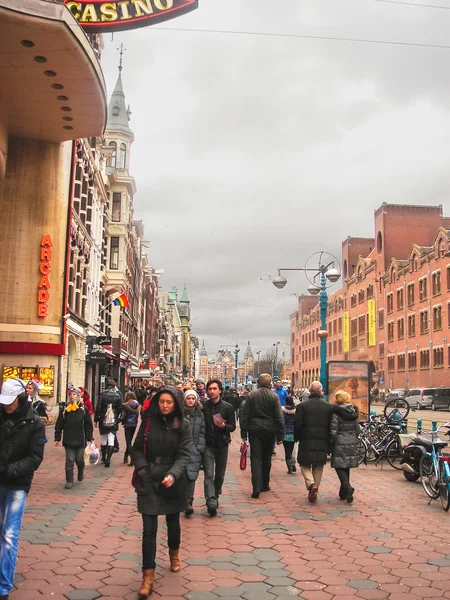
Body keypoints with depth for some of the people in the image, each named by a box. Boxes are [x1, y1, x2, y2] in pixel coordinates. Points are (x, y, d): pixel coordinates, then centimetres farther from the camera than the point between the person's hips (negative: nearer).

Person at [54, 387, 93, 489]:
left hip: (80, 440, -1)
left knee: (79, 459, 8)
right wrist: (57, 438, 3)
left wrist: (89, 438, -2)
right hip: (68, 440, 1)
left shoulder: (84, 409, -2)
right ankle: (69, 481, 10)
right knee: (69, 461, 1)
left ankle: (81, 471, 39)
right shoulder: (65, 409, 2)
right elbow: (59, 425, 5)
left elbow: (88, 425, 0)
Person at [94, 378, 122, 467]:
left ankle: (104, 458, 26)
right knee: (111, 440, -1)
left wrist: (96, 420, 1)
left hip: (103, 421, 0)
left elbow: (98, 407, -5)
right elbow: (120, 409, 1)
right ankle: (108, 459, -11)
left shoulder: (103, 395, -5)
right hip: (114, 422, 0)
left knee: (103, 439, 15)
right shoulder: (118, 395, -3)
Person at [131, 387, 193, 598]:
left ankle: (174, 553, 47)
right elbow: (137, 449, 3)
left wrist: (173, 475, -27)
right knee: (149, 529, -2)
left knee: (173, 521, 19)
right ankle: (148, 576, 6)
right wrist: (142, 469, -13)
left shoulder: (183, 426, -5)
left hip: (172, 482, 1)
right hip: (148, 482, 0)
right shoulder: (148, 422, -3)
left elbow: (184, 454, -11)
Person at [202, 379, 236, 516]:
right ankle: (211, 502, -17)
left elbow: (233, 426, -1)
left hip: (222, 444, 1)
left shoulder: (227, 407, -2)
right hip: (208, 445, -1)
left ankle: (215, 496, 33)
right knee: (209, 474, -11)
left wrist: (223, 425, -21)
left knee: (220, 474, 13)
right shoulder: (203, 406, -2)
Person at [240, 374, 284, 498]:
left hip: (254, 430, 0)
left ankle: (256, 487, -14)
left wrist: (244, 433, 5)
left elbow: (244, 415, -1)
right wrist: (280, 435, 0)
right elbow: (279, 417, -5)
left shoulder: (251, 395, -2)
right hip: (269, 431, 0)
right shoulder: (274, 396, -5)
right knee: (266, 458, 15)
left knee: (255, 458, -1)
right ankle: (265, 484, 27)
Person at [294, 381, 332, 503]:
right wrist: (328, 440, 12)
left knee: (305, 464, 7)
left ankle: (310, 483, -15)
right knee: (318, 466, 14)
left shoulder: (302, 406, -6)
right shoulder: (328, 406, 3)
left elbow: (297, 425, -7)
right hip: (322, 442, 2)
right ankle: (315, 487, 14)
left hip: (306, 440, -2)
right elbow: (330, 425, 4)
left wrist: (296, 438, 7)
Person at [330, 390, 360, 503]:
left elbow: (333, 431, -13)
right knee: (346, 467, 14)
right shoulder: (353, 412, 8)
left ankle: (347, 487, -22)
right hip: (352, 443, 6)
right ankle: (343, 493, 21)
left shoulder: (336, 413, -11)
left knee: (339, 467, 1)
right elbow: (358, 430, 11)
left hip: (340, 444, -6)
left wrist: (330, 444, -3)